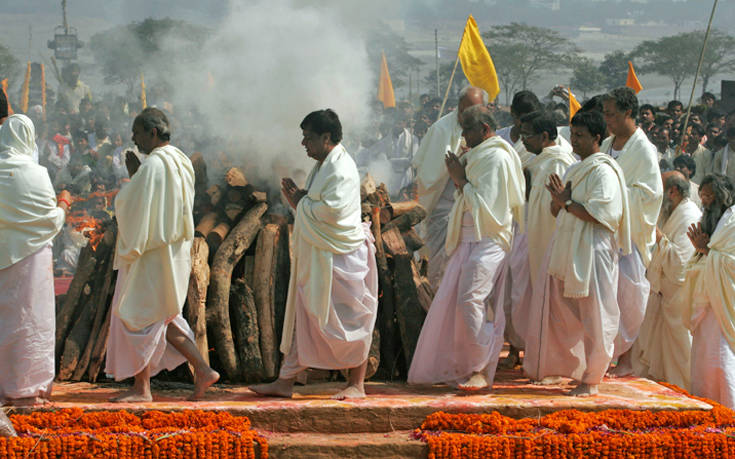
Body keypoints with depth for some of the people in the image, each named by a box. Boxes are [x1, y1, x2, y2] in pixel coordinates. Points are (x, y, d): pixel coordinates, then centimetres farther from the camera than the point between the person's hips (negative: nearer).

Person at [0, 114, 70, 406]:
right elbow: (52, 220, -7)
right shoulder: (34, 174, -12)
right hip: (30, 254, -4)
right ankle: (26, 389, 4)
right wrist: (63, 204, 13)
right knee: (28, 318, 2)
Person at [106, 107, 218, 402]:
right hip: (174, 253, 9)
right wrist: (137, 174, 12)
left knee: (138, 316, 0)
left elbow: (136, 208, -19)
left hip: (151, 255, -9)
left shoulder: (153, 165, -18)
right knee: (163, 317, 16)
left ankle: (142, 388, 6)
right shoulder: (182, 163, 11)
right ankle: (202, 370, 10)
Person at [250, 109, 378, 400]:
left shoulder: (342, 168, -15)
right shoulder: (321, 167, 15)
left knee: (348, 320, -2)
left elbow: (332, 210, -26)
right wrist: (295, 199, 3)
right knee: (303, 318, 10)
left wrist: (304, 201, -10)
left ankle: (356, 385, 6)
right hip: (315, 257, 10)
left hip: (341, 257, -10)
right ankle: (285, 381, 13)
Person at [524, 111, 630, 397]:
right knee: (557, 312, 11)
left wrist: (568, 202, -13)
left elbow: (601, 214, -20)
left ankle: (591, 380, 3)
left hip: (591, 253, -8)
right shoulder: (575, 169, 17)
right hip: (566, 251, 8)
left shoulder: (603, 171, -10)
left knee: (592, 318, -3)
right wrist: (558, 200, -2)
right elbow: (558, 213, 20)